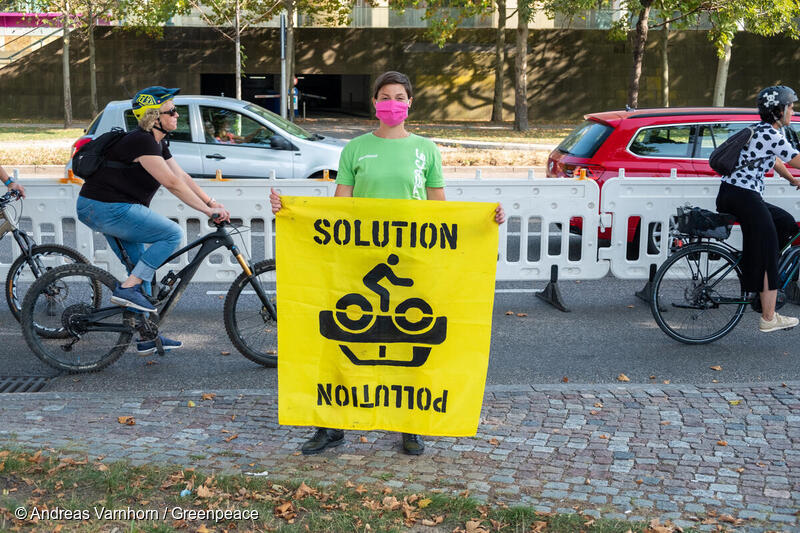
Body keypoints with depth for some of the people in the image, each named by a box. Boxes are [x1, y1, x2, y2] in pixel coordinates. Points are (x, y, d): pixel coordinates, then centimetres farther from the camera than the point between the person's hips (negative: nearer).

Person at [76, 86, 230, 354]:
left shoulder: (157, 143, 12)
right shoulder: (141, 142, -20)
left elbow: (182, 176, 12)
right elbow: (172, 184, -24)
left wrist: (211, 202, 2)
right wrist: (206, 210, -23)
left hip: (114, 208, 11)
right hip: (106, 208, -11)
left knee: (141, 268, 12)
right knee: (172, 234, -14)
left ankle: (147, 336, 18)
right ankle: (127, 289, -12)